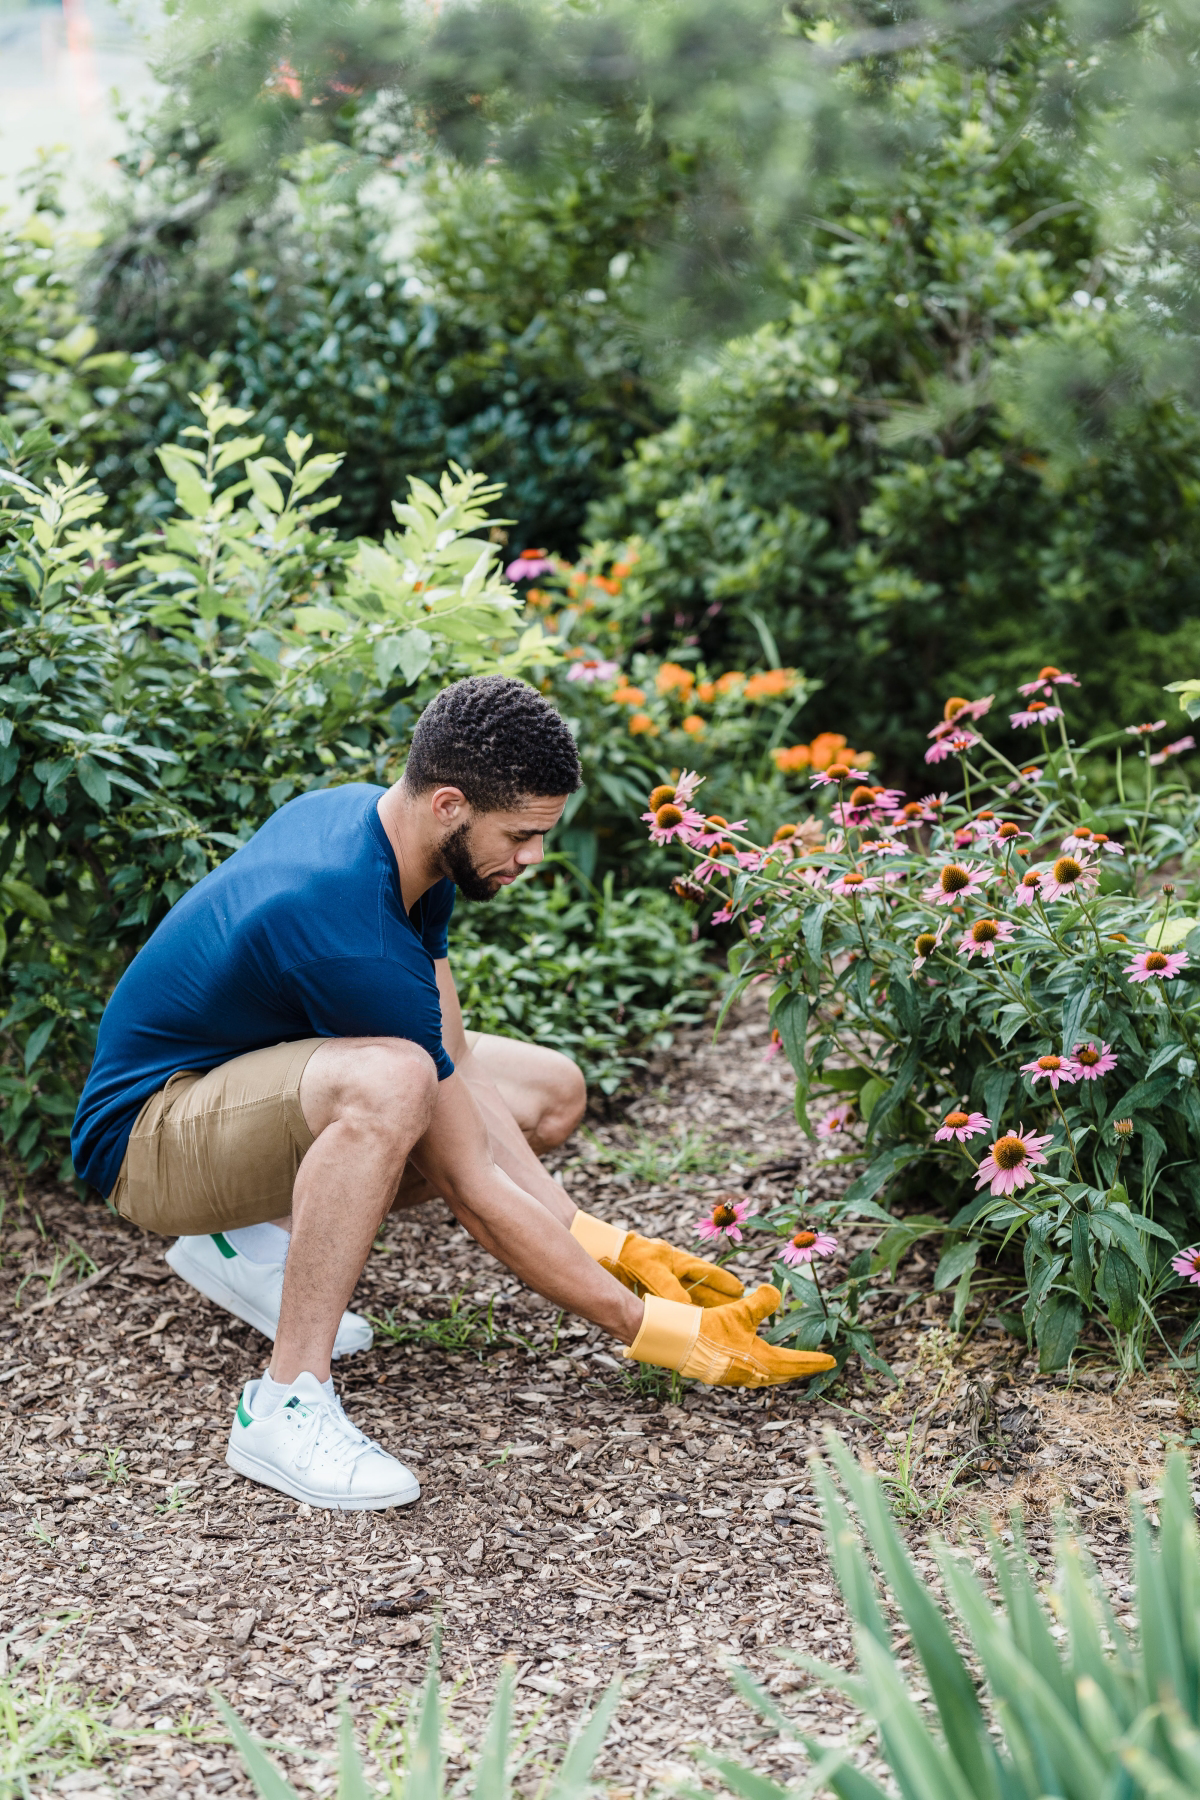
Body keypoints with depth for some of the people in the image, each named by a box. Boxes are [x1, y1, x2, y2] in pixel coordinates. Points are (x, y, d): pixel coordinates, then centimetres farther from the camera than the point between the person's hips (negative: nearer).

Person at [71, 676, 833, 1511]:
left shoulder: (368, 815, -7)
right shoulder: (355, 941, -34)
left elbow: (454, 1064, -2)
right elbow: (473, 1188, -27)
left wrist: (599, 1240, -8)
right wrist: (663, 1334, -22)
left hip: (261, 1080, 10)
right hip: (148, 1125, -9)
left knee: (549, 1091, 7)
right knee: (389, 1081, -40)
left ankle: (260, 1239, 5)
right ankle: (286, 1405, -30)